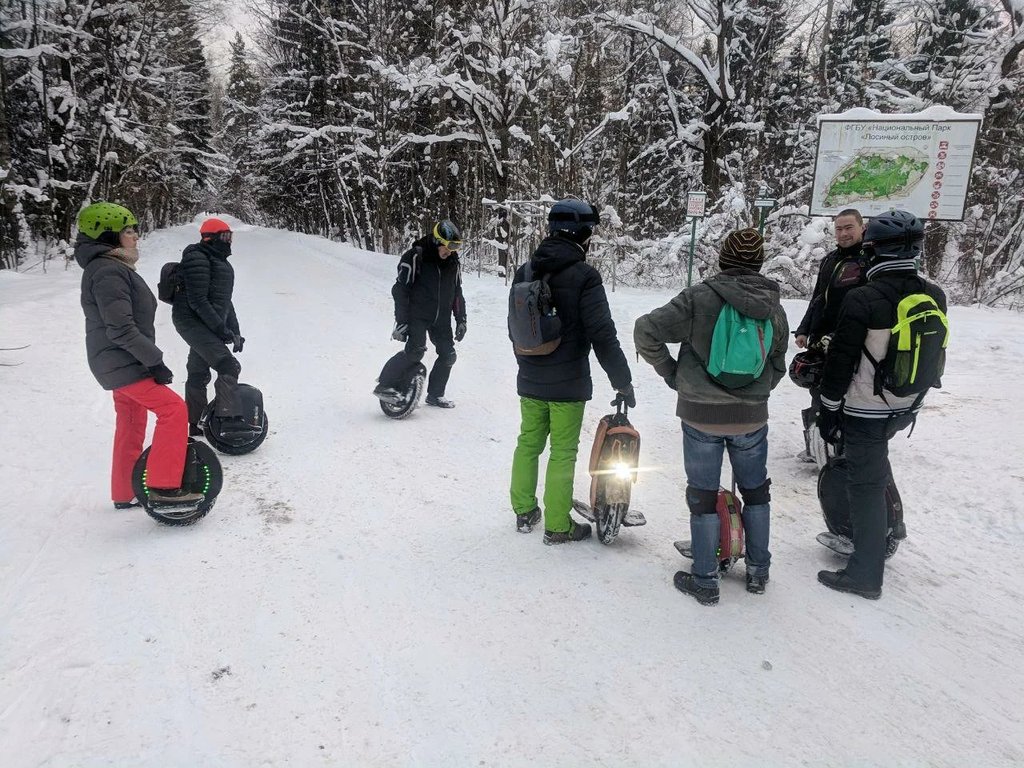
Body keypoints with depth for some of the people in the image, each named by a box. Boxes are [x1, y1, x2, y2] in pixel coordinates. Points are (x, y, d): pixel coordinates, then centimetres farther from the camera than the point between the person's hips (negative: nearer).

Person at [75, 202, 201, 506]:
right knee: (173, 409, -16)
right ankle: (162, 486, -14)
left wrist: (148, 358, 22)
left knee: (131, 428, 17)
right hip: (123, 364, -11)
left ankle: (125, 494, 28)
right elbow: (120, 329, -24)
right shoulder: (108, 272, -18)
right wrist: (154, 359, -22)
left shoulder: (114, 268, 15)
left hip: (123, 363, 11)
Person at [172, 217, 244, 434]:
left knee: (199, 373, 16)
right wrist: (221, 328, -22)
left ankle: (196, 424, 25)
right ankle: (230, 418, -29)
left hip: (207, 325, 10)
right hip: (192, 321, -10)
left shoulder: (219, 261, 20)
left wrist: (235, 331, 18)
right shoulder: (197, 260, -12)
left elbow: (225, 300, 23)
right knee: (228, 365, -23)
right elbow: (197, 301, -20)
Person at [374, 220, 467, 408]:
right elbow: (400, 290, -13)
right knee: (416, 350, -23)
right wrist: (401, 322, -17)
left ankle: (435, 394, 20)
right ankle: (385, 385, -12)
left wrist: (461, 320, 11)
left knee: (448, 355, 3)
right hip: (417, 315, -6)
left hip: (441, 318, 6)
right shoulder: (415, 257, -13)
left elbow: (457, 294, 15)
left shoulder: (453, 263, 4)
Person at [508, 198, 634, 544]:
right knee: (563, 453, 4)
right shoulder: (583, 276, -16)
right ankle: (557, 526, 14)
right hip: (568, 384, -6)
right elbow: (603, 336, -18)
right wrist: (623, 382, -10)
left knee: (528, 443, 18)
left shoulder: (525, 271, 4)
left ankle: (524, 512, 30)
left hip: (530, 381, 6)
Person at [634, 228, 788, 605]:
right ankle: (758, 572, 33)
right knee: (756, 492, 21)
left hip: (701, 417, -3)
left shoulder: (701, 296, -14)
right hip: (752, 418, 4)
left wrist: (670, 373, -4)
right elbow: (777, 365, 10)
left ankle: (705, 581, 17)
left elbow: (646, 330, -16)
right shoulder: (774, 307, 0)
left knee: (703, 497, 9)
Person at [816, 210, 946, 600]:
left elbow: (840, 362, -16)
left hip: (866, 411, -6)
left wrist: (828, 410, -6)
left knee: (866, 486, 3)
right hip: (907, 408, 6)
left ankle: (865, 574, 14)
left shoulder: (861, 300, -21)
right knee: (875, 471, 30)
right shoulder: (935, 296, -2)